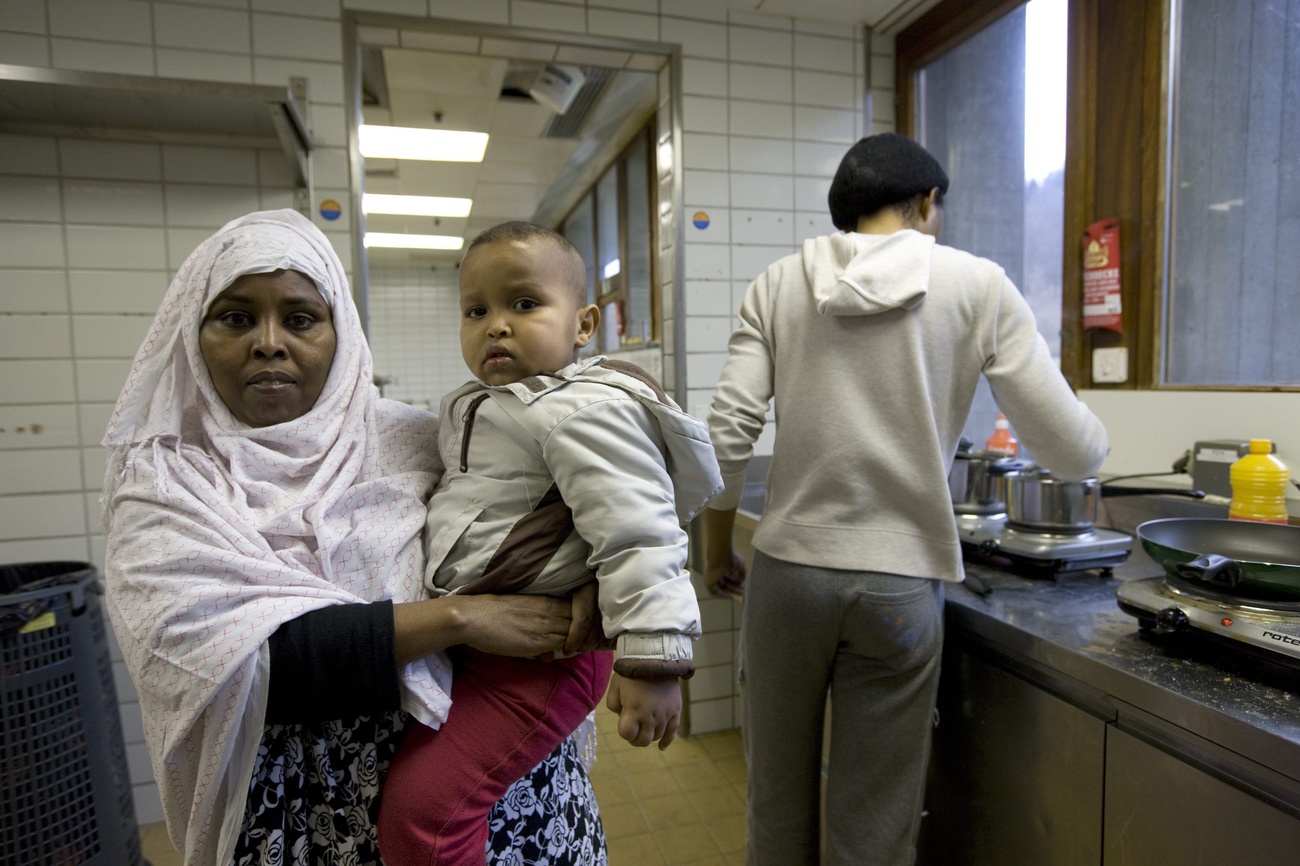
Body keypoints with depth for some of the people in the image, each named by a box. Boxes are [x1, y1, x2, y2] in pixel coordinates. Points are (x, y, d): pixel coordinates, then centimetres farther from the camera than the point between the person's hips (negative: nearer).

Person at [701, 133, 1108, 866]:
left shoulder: (779, 285, 2)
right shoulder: (978, 286, -1)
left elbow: (728, 434, -4)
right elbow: (1073, 452, -2)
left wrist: (717, 546, 10)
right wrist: (1095, 435, 21)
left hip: (788, 569, 2)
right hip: (900, 585, -1)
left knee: (779, 806, 18)